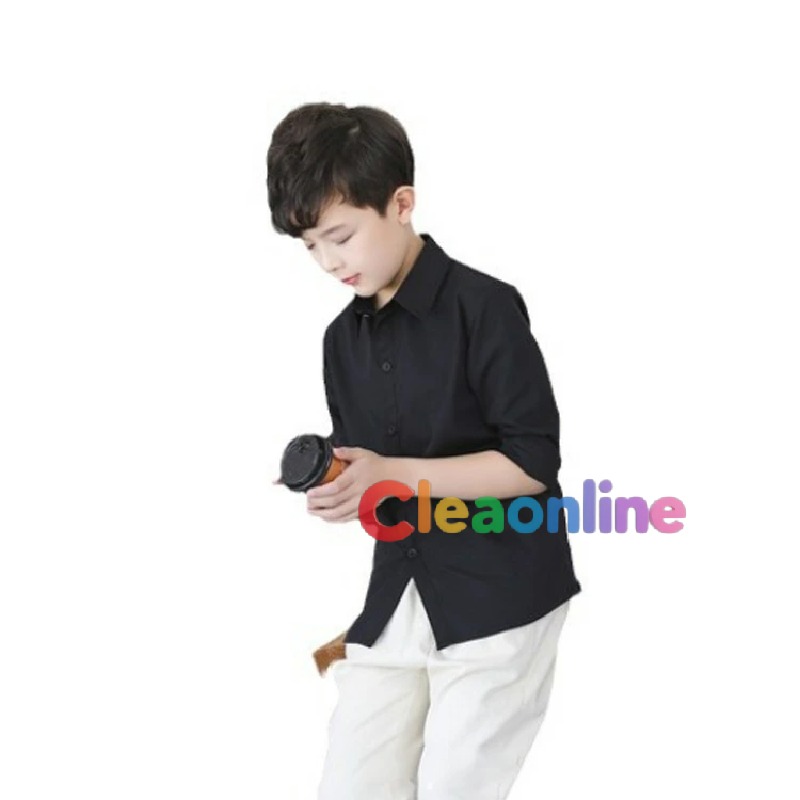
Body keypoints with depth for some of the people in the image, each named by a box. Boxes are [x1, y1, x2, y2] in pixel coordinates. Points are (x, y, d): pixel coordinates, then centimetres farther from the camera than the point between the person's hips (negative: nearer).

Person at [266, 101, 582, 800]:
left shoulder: (484, 305, -10)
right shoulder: (343, 339, 12)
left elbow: (533, 462, -14)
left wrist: (391, 475, -20)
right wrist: (336, 490, -5)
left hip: (500, 599, -6)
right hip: (395, 598, 7)